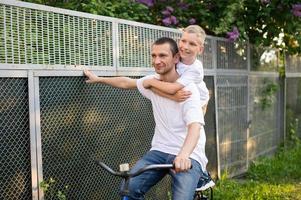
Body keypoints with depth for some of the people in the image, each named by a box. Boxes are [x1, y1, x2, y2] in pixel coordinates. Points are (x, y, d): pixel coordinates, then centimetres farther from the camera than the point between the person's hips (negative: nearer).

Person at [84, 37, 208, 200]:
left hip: (188, 156, -4)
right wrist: (98, 79, 33)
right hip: (160, 151, 5)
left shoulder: (188, 88, -15)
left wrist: (183, 156, -48)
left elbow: (195, 126, -29)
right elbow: (126, 83, 23)